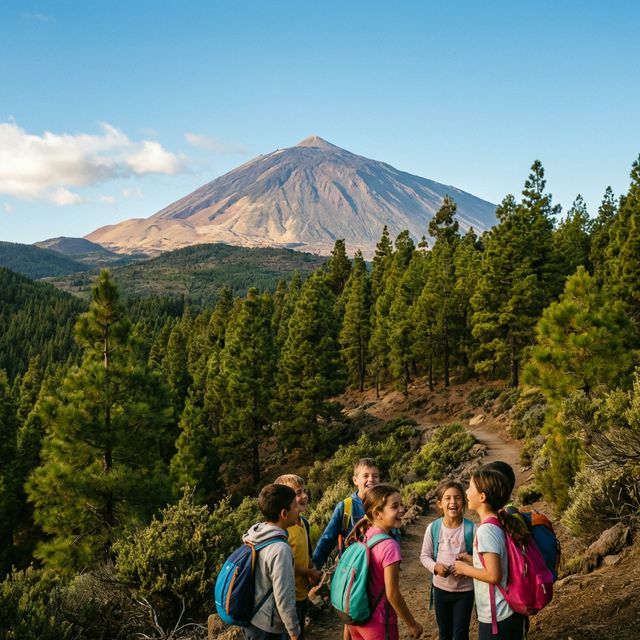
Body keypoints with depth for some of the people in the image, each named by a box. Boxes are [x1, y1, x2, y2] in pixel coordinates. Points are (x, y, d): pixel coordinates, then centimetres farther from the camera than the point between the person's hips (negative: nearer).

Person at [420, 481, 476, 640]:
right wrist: (435, 566, -20)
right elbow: (425, 555, 0)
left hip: (465, 590, -2)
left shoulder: (471, 528, -15)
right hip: (441, 588, 2)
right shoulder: (433, 527, -9)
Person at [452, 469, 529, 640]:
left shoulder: (486, 529, -22)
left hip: (496, 617, -8)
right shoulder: (499, 523, 4)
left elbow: (493, 575, -24)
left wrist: (465, 569, -10)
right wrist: (472, 561, 10)